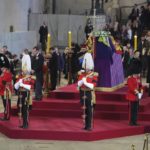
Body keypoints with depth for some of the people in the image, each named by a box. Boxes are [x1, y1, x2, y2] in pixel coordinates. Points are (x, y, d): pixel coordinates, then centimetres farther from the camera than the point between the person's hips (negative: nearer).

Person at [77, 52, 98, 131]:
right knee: (84, 110, 9)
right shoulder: (81, 74, 6)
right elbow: (78, 84, -1)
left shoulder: (94, 75, -5)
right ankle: (85, 125, 18)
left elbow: (92, 86, -13)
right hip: (83, 93, 4)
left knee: (89, 110, -4)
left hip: (90, 94, -4)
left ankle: (89, 126, 0)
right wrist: (82, 81, -20)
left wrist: (85, 82, -24)